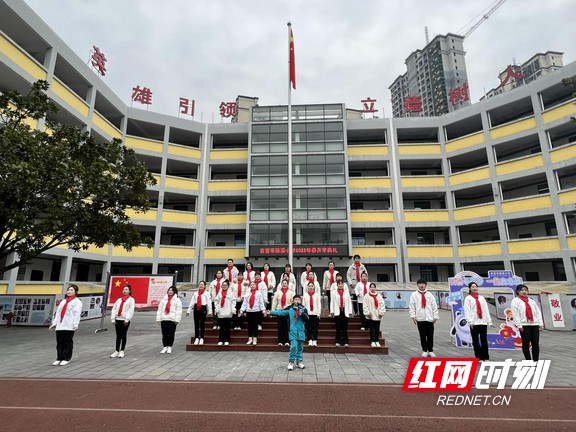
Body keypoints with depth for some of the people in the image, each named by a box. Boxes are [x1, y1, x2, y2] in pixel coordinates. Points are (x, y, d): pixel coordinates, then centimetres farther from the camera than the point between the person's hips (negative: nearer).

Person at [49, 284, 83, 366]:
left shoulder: (77, 301, -1)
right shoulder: (63, 301, 21)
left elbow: (77, 313, -10)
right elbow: (58, 313, 19)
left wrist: (76, 324, -19)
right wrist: (54, 323, 10)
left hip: (69, 326, -6)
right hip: (60, 325, 6)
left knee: (67, 343, 0)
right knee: (59, 343, 9)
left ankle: (66, 359, 9)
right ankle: (59, 358, 18)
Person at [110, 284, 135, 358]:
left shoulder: (131, 299, -1)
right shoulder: (119, 299, 15)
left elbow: (131, 310, -10)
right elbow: (114, 309, 10)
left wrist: (127, 319, -18)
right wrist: (113, 319, -1)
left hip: (125, 320, -4)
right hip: (117, 319, 4)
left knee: (123, 336, 4)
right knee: (118, 336, 8)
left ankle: (122, 351, 12)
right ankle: (117, 351, 15)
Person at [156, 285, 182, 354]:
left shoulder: (177, 300, 3)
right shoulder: (164, 299, 15)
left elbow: (178, 310, -4)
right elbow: (160, 309, 13)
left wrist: (177, 319, -12)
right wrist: (158, 319, 5)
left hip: (172, 319, -3)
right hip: (164, 319, 4)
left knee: (171, 334, 1)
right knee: (164, 334, 7)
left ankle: (169, 347, 11)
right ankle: (165, 347, 17)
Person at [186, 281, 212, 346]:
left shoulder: (207, 293, 4)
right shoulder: (195, 293, 14)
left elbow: (209, 302, -2)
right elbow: (192, 302, 11)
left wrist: (209, 311, -8)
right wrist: (188, 310, 5)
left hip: (203, 308, -3)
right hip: (196, 309, 3)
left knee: (202, 324, 1)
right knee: (196, 324, 6)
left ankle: (201, 338, 10)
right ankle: (196, 338, 15)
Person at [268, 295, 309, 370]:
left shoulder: (304, 309, 2)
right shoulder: (290, 309, 0)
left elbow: (307, 319, -6)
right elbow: (281, 312, -4)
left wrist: (302, 313, -21)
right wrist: (271, 312, -11)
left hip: (301, 331, 2)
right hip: (293, 331, -2)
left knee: (300, 348, 11)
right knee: (293, 347, -10)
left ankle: (299, 362, 26)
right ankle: (291, 362, 6)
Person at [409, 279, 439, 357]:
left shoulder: (430, 294, 8)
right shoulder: (414, 294, 3)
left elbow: (434, 306, 8)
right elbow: (411, 306, 1)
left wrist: (435, 317, 3)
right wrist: (413, 316, -6)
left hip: (429, 318, 1)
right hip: (420, 319, -1)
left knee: (430, 335, 4)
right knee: (422, 336, 4)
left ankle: (430, 351, 16)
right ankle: (424, 351, 15)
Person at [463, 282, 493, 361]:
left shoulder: (481, 298, 14)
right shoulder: (468, 298, 2)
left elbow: (486, 310, 11)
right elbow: (467, 311, -5)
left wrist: (489, 321, 4)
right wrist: (470, 322, -14)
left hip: (483, 322, 3)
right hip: (474, 322, -3)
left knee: (484, 340, 6)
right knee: (475, 340, 1)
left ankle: (485, 357, 13)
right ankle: (478, 357, 7)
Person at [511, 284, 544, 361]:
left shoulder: (531, 301, 18)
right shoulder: (515, 301, 1)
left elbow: (538, 312, 13)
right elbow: (515, 314, -7)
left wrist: (541, 324, 3)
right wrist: (519, 325, -13)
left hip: (534, 324, 5)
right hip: (524, 325, -5)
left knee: (536, 344, 4)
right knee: (526, 343, 0)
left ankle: (536, 361, 13)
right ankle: (529, 361, 7)